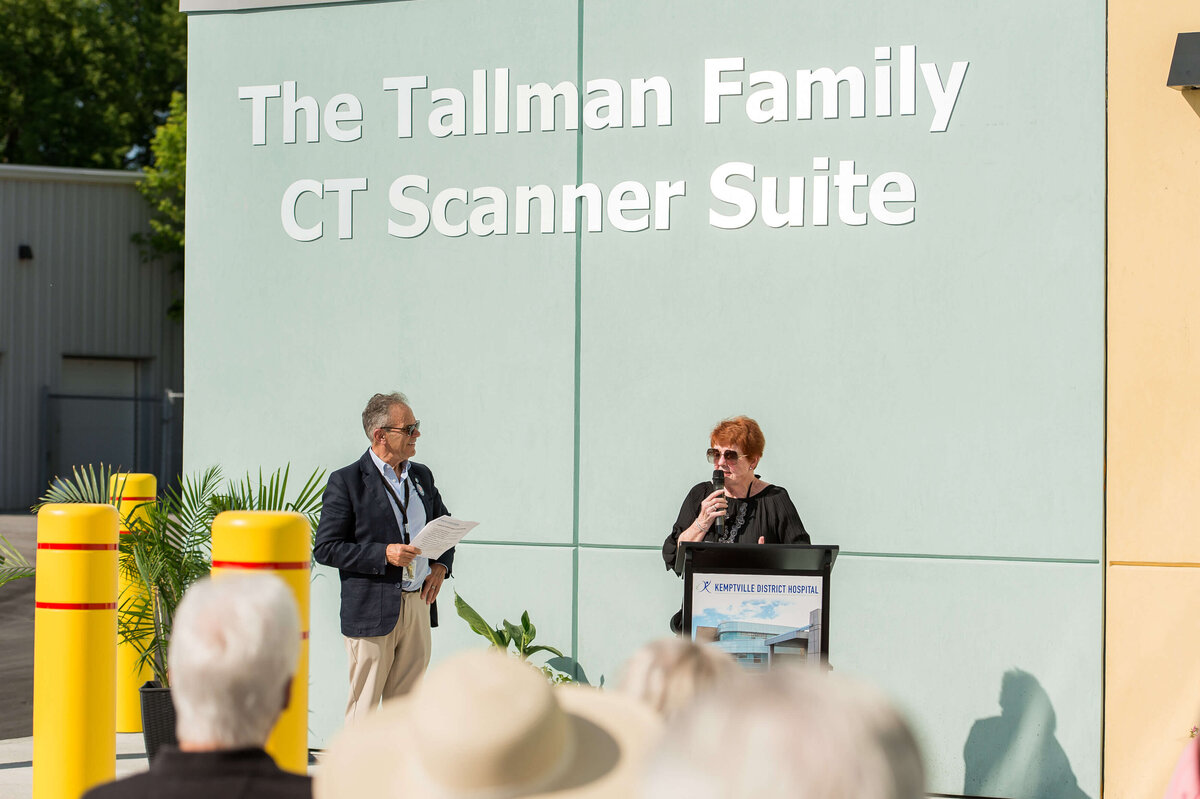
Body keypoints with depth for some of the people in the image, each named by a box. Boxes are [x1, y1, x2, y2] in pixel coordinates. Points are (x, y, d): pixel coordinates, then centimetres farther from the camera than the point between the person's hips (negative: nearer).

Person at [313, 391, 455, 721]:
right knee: (363, 709, -3)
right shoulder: (346, 481, -6)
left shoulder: (422, 475, 13)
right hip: (372, 611, -6)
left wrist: (441, 565, 7)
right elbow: (326, 548, -9)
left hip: (419, 605, 6)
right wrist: (384, 554, -18)